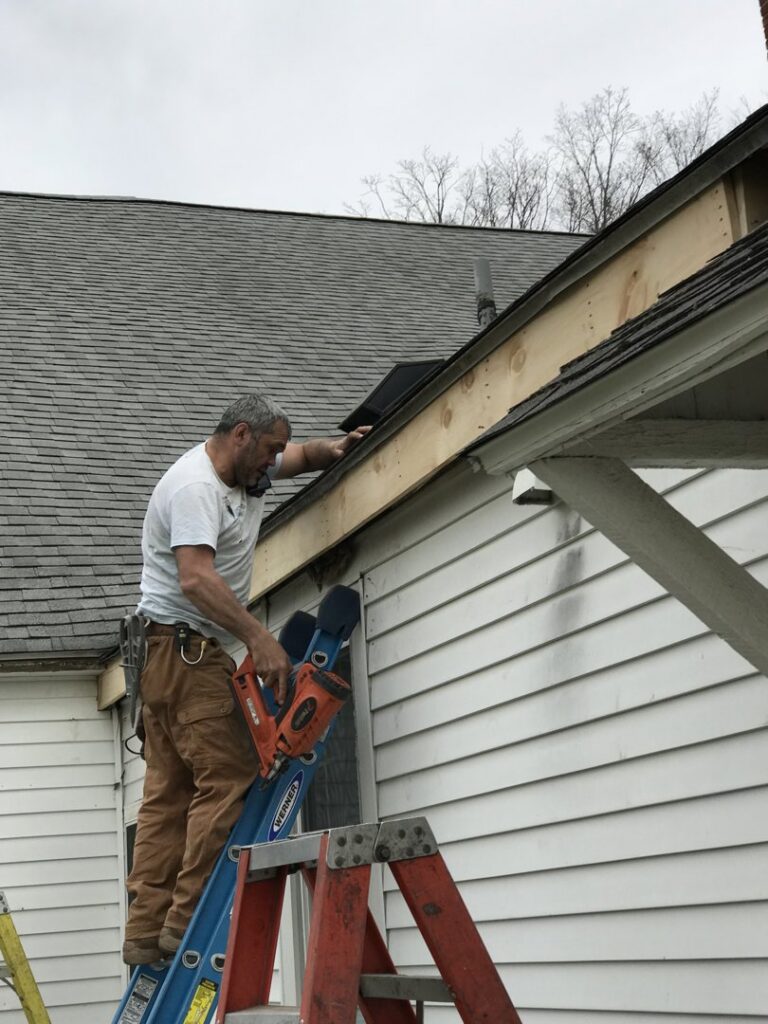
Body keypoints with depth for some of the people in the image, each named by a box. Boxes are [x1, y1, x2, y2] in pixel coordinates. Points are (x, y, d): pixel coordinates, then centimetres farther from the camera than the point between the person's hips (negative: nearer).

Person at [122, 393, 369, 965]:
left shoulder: (243, 471, 16)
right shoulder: (195, 485, -15)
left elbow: (301, 455, 31)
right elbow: (195, 579, -28)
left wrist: (336, 449, 7)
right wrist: (261, 639, -33)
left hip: (176, 656, 11)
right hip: (184, 646, -10)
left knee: (170, 794, 6)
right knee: (229, 777, -14)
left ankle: (147, 932, 7)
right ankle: (187, 918, -13)